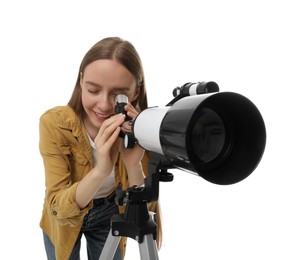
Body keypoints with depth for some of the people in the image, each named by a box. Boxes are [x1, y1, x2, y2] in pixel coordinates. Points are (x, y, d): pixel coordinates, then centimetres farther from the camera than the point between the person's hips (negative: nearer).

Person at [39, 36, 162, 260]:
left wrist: (133, 165, -44)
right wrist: (100, 171, -50)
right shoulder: (54, 123, -29)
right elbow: (59, 207, -31)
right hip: (63, 219, 0)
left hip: (110, 217, 1)